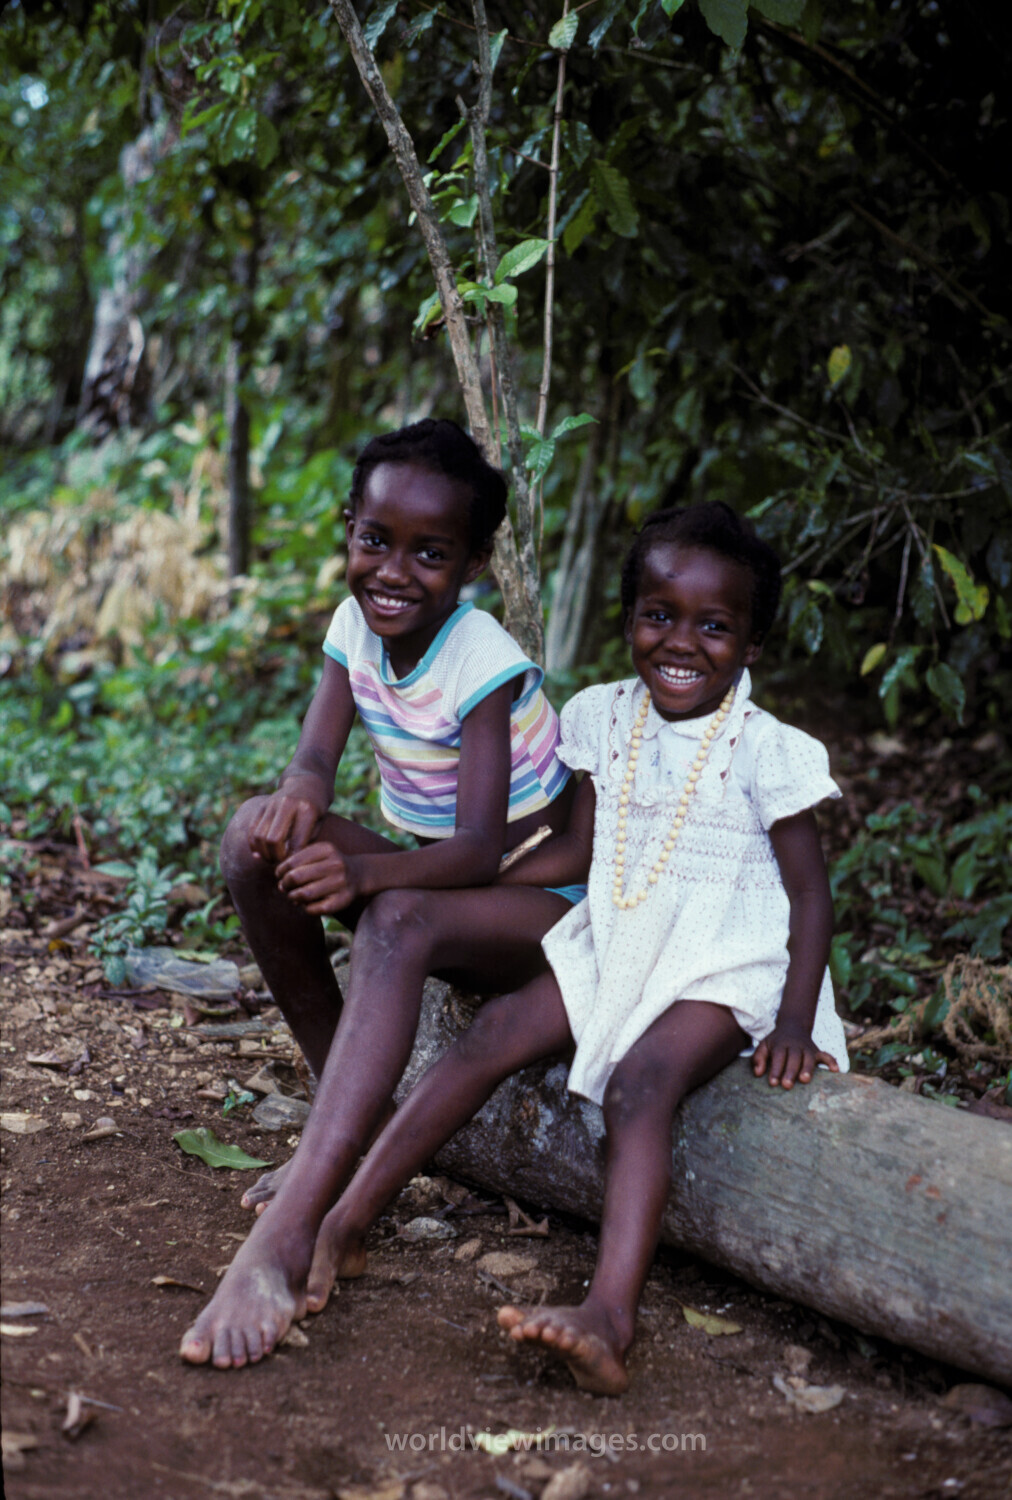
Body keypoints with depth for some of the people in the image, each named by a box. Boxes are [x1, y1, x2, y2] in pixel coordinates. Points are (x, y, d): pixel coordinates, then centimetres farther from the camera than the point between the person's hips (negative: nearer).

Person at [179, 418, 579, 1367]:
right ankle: (347, 1113, -7)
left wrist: (365, 871, -48)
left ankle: (287, 1236, -50)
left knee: (401, 920, -39)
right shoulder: (357, 625, -2)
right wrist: (297, 797, -38)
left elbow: (479, 848, -28)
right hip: (425, 872, 7)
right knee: (256, 839, -18)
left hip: (539, 901, -7)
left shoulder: (485, 664, -22)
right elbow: (314, 757, -12)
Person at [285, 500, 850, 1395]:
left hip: (722, 968, -5)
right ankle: (346, 1226, -12)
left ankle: (610, 1317, -48)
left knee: (639, 1084, -31)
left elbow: (811, 894, -6)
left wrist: (794, 1022, -17)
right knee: (495, 1034, -14)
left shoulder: (765, 751, -8)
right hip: (615, 950, 5)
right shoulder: (606, 719, 6)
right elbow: (578, 851, 14)